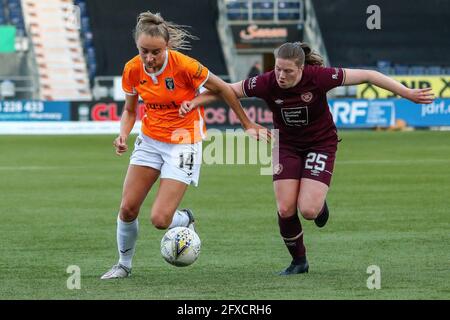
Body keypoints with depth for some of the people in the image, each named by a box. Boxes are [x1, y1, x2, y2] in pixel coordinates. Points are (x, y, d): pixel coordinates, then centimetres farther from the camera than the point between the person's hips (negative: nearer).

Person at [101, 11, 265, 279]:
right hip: (150, 141, 5)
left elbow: (222, 89, -9)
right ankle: (124, 265, 22)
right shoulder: (132, 70, -9)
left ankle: (185, 220, 23)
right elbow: (130, 110, 9)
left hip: (184, 143, -4)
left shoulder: (184, 65, -23)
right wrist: (123, 135, -12)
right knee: (128, 208, -3)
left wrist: (247, 124, 1)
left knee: (160, 219, -14)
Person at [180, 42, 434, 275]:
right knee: (286, 210, -8)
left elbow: (366, 76, -22)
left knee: (308, 210, -17)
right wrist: (194, 102, -23)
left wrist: (408, 93, -22)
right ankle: (299, 261, 17)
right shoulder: (267, 83, -22)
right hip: (287, 145, 2)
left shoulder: (318, 77, -28)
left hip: (321, 143, -2)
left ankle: (320, 202, 22)